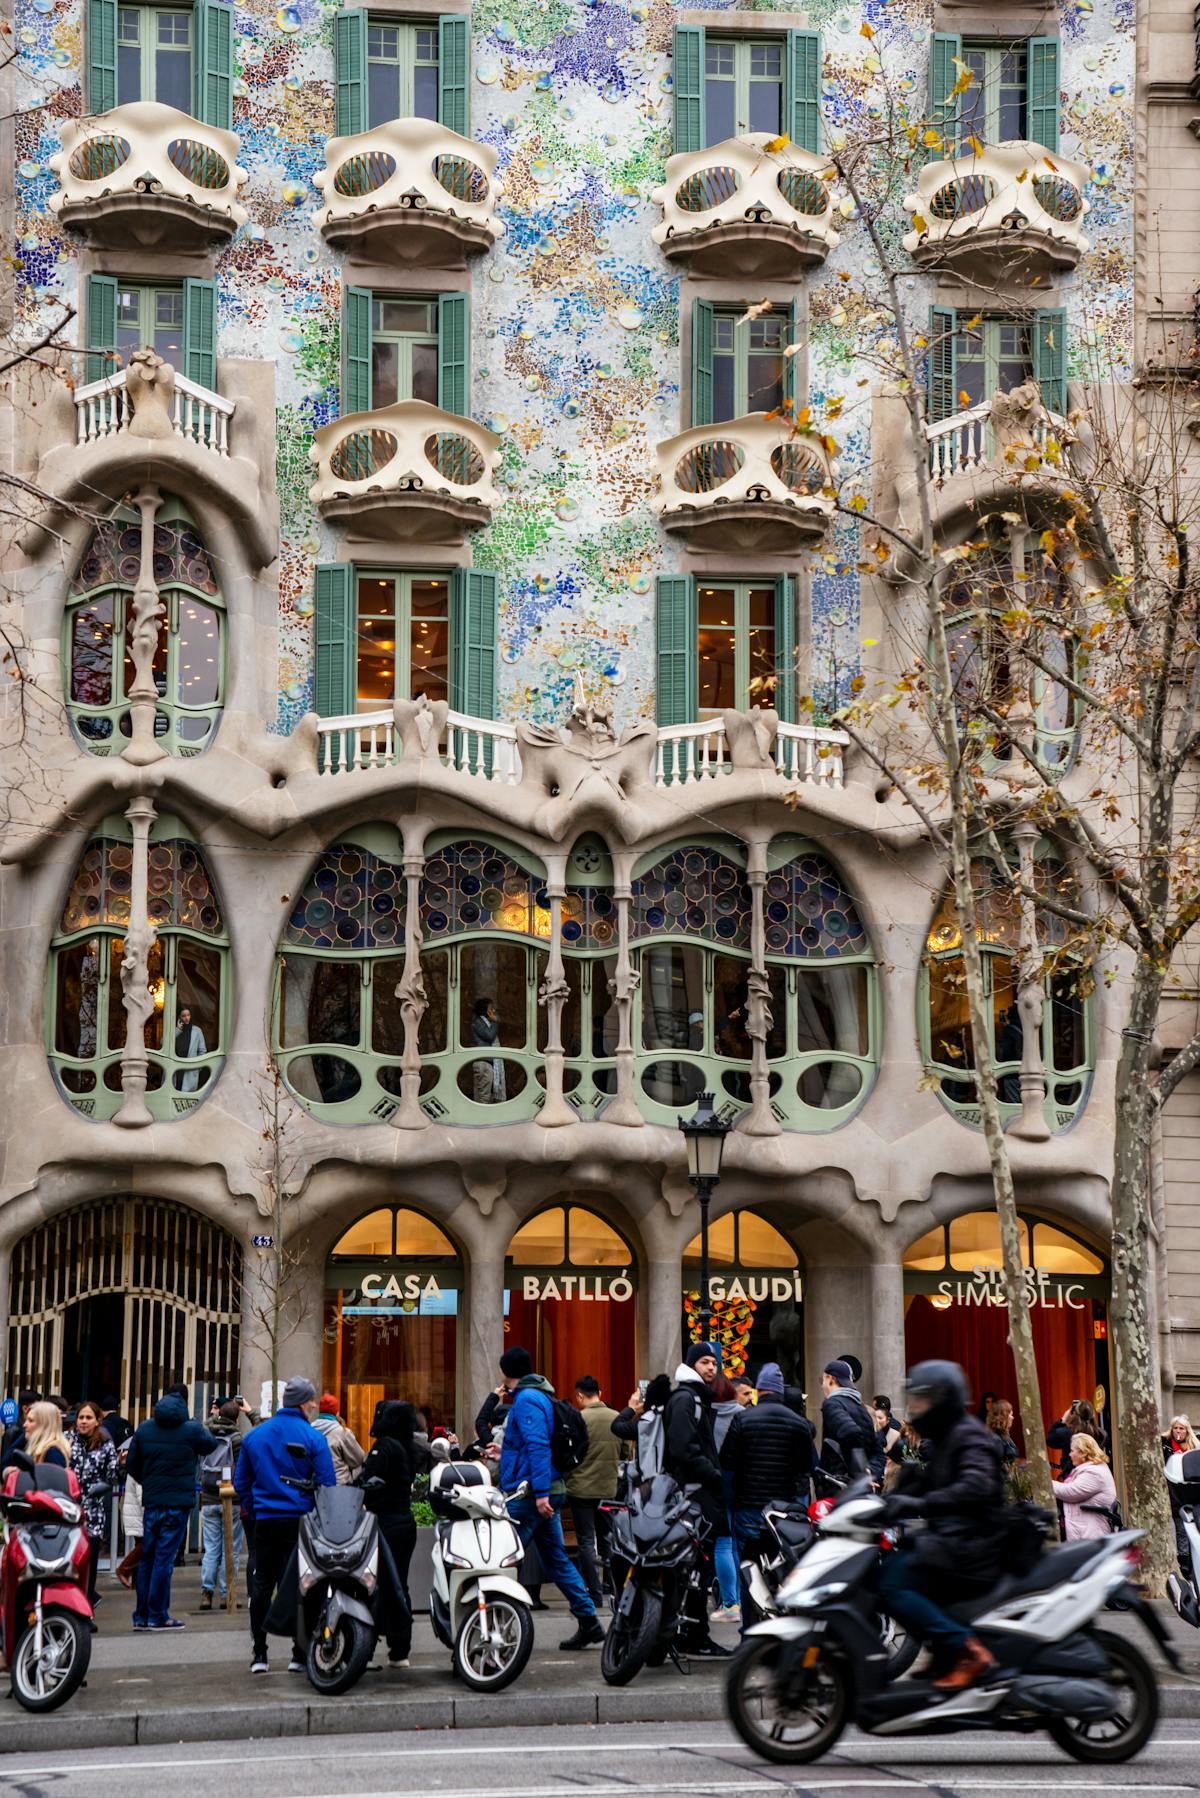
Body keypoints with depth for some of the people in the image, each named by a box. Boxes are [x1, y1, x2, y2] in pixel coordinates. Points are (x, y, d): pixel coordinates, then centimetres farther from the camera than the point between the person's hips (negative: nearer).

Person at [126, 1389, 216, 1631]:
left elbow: (131, 1465, 6)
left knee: (147, 1557, 11)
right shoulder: (191, 1429, -8)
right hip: (178, 1502, -4)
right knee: (164, 1558, -2)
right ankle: (158, 1616, -1)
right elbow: (210, 1444, 11)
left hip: (151, 1501, 4)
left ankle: (142, 1615, 13)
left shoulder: (144, 1429, 3)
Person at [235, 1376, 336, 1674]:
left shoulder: (254, 1436, 6)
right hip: (300, 1521, -3)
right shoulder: (313, 1438, -8)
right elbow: (327, 1483, -9)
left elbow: (240, 1482, 10)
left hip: (265, 1522, 3)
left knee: (261, 1585, 9)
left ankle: (259, 1654, 9)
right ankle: (300, 1654, 3)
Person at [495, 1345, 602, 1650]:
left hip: (529, 1495, -10)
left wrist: (540, 1493, -26)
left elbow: (538, 1446, -21)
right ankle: (588, 1621, 9)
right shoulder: (541, 1396, 18)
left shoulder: (526, 1399, -12)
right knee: (556, 1559, 11)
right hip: (548, 1493, 10)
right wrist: (507, 1453, 41)